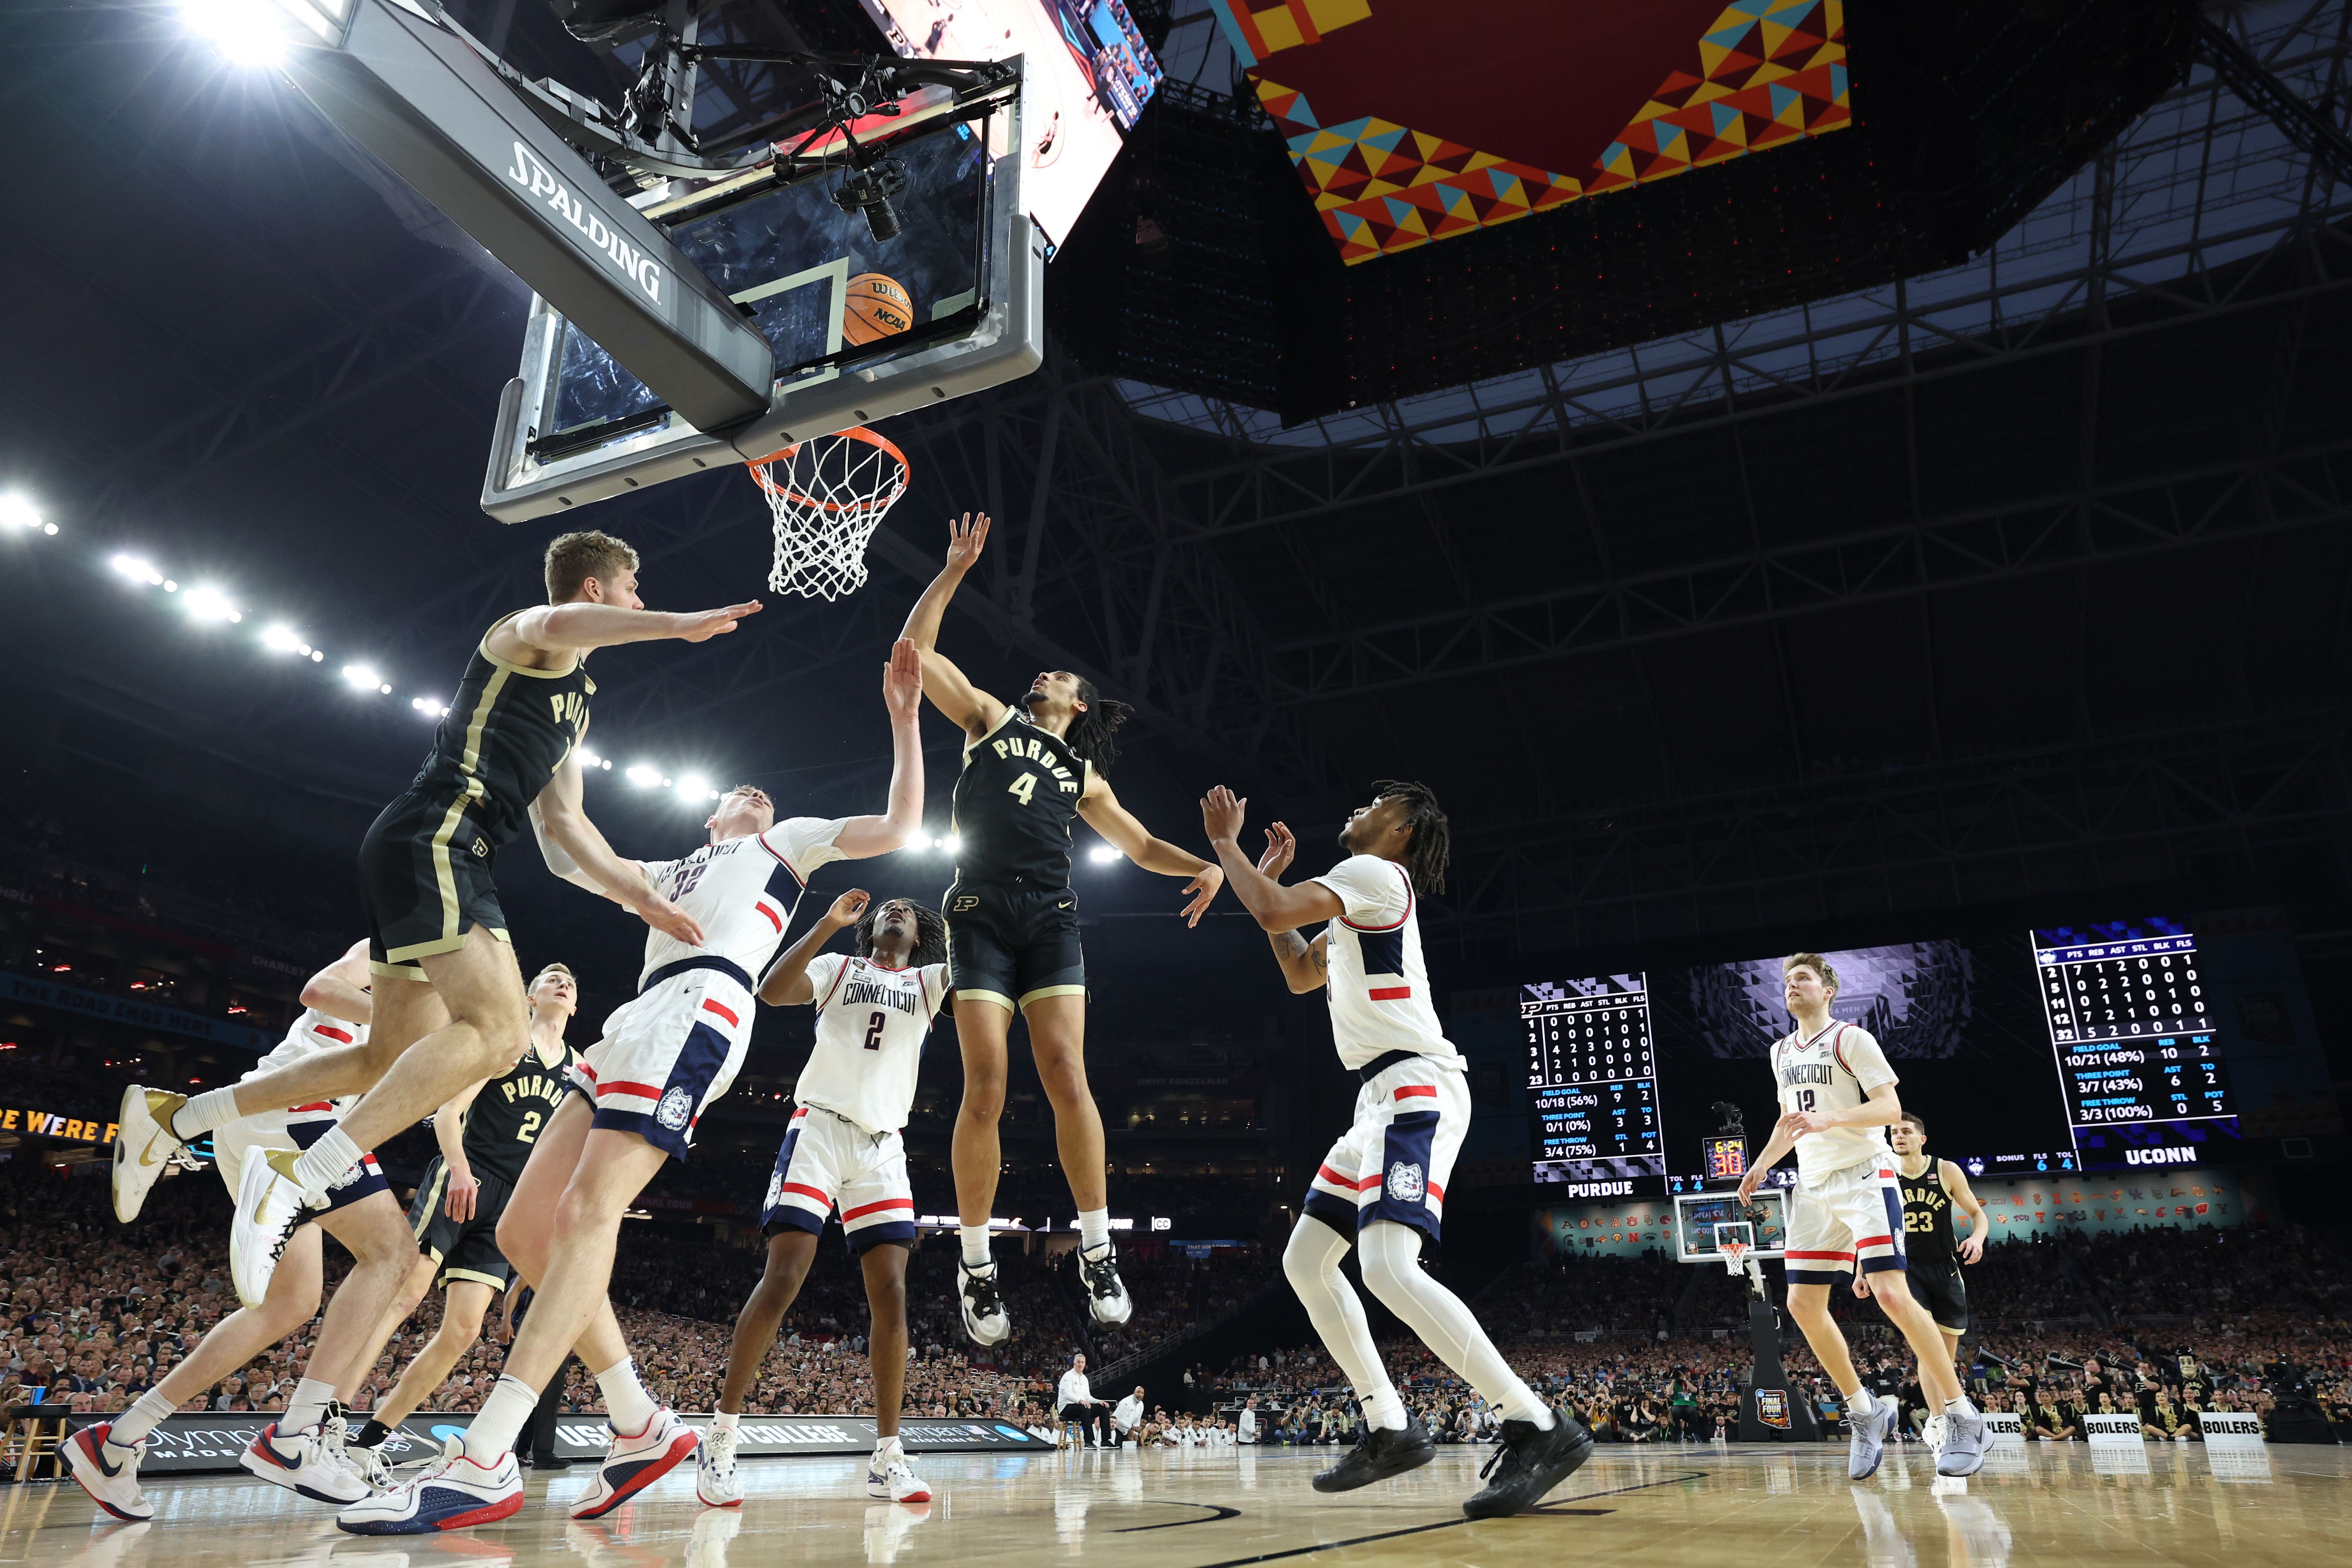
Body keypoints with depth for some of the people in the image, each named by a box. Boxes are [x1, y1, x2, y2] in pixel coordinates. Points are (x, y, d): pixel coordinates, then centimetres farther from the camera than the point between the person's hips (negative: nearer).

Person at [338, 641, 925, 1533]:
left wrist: (903, 718, 7)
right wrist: (565, 754, 39)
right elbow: (572, 856, 37)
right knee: (523, 1231, -2)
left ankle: (483, 1465, -29)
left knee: (589, 1210, -24)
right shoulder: (672, 872, 39)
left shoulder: (787, 841, 22)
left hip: (698, 1004, -8)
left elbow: (898, 828, 11)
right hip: (643, 1018, 8)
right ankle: (642, 1428, 1)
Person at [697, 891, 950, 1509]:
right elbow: (772, 991, -8)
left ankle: (887, 1458, 1)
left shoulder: (930, 981, 16)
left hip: (884, 1146, 3)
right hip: (820, 1128, -2)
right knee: (783, 1277, -13)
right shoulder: (838, 967, 10)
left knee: (891, 1294, -5)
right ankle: (720, 1439, -3)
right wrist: (828, 923, -13)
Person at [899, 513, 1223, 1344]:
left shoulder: (1084, 775, 25)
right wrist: (956, 567, 15)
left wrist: (1205, 866, 6)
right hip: (982, 913, -1)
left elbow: (1143, 845, 25)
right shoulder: (992, 719, 20)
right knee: (985, 1090, -10)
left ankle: (1097, 1245, -3)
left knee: (1066, 1077, -13)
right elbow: (916, 648, 15)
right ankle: (976, 1260, 2)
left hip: (1050, 917, 2)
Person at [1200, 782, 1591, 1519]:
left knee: (1388, 1267, -26)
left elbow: (1273, 912, -19)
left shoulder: (1375, 873, -6)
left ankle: (1543, 1430, -20)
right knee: (1305, 1260, 10)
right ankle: (1391, 1430, 13)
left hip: (1417, 1087, -11)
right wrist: (1272, 874, 29)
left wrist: (1225, 842, -3)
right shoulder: (1361, 897, 25)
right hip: (1382, 1097, 11)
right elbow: (1301, 974, 33)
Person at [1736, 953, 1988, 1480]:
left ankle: (1962, 1417, -5)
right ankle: (1865, 1412, 15)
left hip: (1865, 1175, -7)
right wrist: (1762, 1164, 15)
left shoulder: (1850, 1039, -6)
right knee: (1803, 1303, 1)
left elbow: (1890, 1107, -15)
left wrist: (1830, 1119, -29)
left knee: (1890, 1292, -18)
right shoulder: (1781, 1052, 16)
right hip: (1814, 1188, 7)